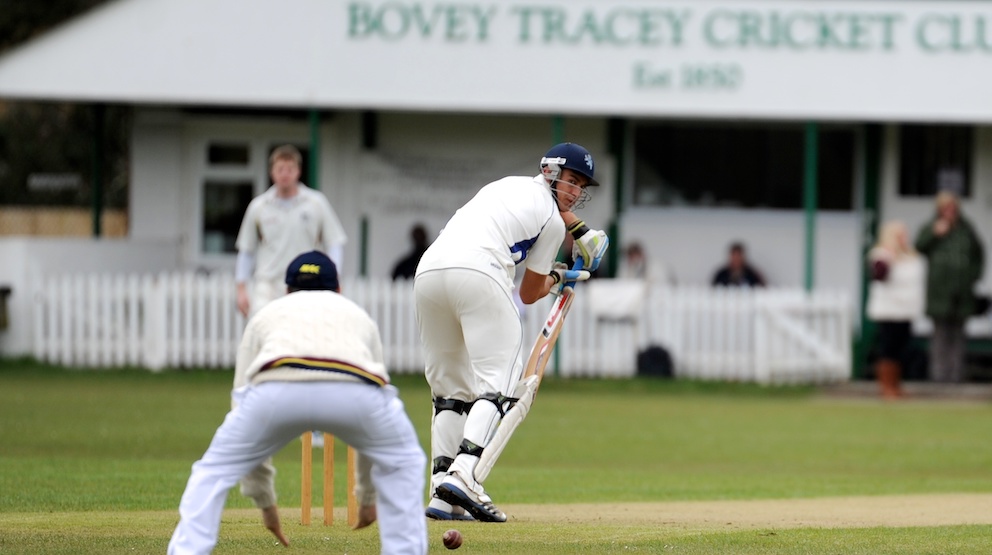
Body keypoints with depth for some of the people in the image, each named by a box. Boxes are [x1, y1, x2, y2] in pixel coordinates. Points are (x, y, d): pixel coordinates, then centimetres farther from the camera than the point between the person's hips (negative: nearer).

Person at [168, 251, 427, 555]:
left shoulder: (266, 314, 39)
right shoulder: (358, 315, 42)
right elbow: (372, 428, 47)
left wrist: (264, 500, 45)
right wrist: (368, 495, 58)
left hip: (277, 391, -1)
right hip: (353, 391, 1)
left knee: (214, 470, 22)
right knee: (402, 463, 31)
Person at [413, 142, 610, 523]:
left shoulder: (511, 185, 32)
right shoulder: (551, 222, 10)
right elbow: (530, 294, 18)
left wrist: (584, 234, 49)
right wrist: (558, 277, 35)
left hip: (428, 270, 7)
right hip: (478, 274, -7)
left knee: (449, 387, 12)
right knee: (499, 381, -8)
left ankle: (442, 495, -1)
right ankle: (464, 473, -32)